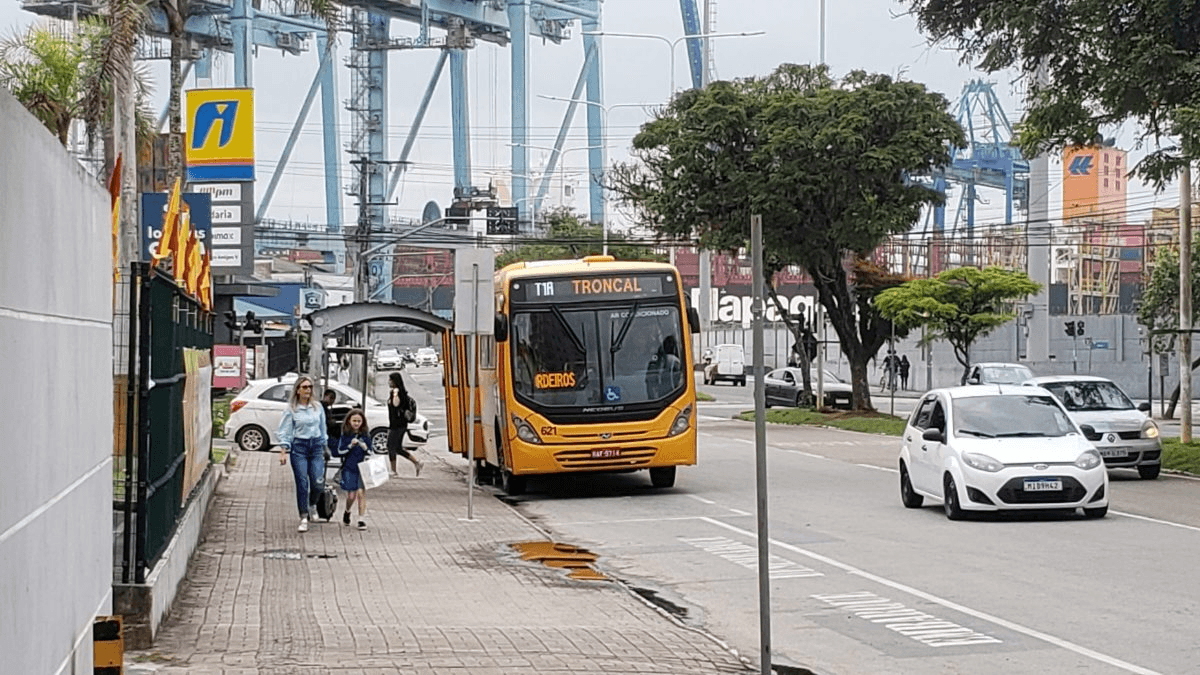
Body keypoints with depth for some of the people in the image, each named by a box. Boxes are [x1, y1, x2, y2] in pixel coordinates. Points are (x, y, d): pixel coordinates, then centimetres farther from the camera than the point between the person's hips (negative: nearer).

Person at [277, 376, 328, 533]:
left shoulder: (318, 407, 9)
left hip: (316, 445, 3)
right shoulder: (291, 409, -1)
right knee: (302, 483, -6)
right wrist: (283, 451, -10)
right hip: (298, 447, -3)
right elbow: (285, 432, -2)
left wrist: (324, 446, 16)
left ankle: (312, 505, 26)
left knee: (318, 482, -6)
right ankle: (303, 518, 1)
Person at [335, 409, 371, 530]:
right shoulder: (344, 436, 2)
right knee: (351, 495, 0)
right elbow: (340, 452, -2)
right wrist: (350, 446, -15)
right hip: (348, 468, 0)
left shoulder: (365, 436, 5)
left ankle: (362, 519, -4)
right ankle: (347, 512, 30)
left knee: (361, 492, -10)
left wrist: (365, 448, -12)